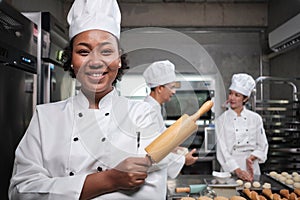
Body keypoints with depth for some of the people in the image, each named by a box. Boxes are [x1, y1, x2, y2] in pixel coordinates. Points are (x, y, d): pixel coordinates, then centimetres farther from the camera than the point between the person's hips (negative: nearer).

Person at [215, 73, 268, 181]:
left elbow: (263, 146, 7)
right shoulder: (222, 120, -3)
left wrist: (251, 158, -11)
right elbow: (222, 149, -8)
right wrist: (237, 170, -16)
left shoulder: (256, 118, 3)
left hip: (252, 168, 2)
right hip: (231, 170, -1)